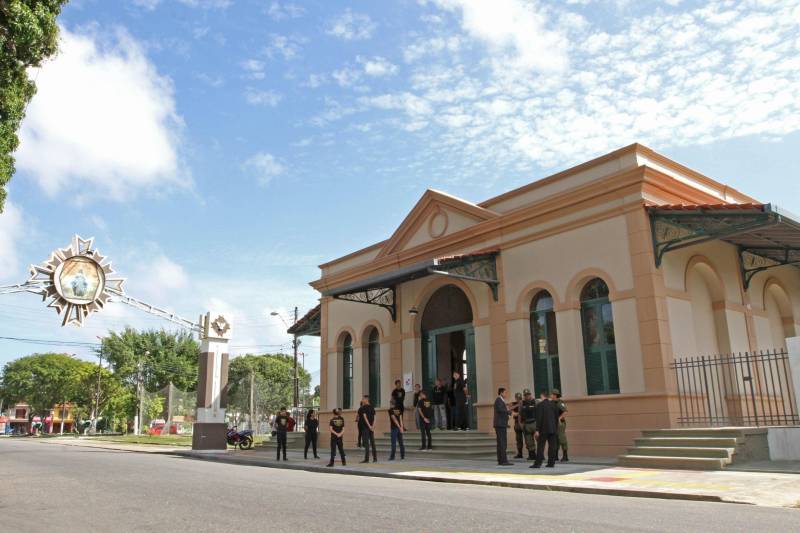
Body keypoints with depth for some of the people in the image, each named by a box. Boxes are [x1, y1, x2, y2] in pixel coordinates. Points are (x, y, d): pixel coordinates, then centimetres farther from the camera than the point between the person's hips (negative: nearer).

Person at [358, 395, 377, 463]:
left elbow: (365, 417, -14)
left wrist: (369, 426, -14)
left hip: (365, 427, -6)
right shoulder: (372, 408, 11)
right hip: (371, 427, 6)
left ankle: (367, 459, -5)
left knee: (366, 443, -4)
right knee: (372, 443, 9)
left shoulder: (362, 408, -7)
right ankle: (375, 458, 10)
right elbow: (374, 418, 6)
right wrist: (373, 426, -1)